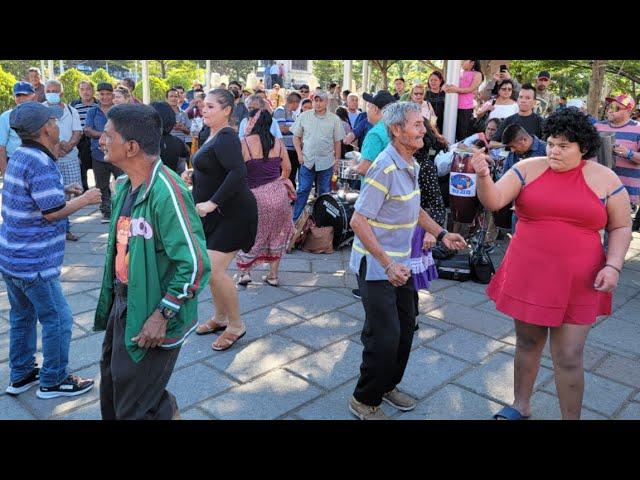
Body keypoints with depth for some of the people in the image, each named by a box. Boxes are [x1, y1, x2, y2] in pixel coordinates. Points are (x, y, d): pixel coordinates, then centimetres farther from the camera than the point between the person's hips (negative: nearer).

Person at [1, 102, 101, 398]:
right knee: (58, 320, 4)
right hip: (34, 262, -10)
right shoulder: (41, 163, -22)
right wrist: (85, 199, -10)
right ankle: (53, 381, 16)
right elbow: (53, 212, -22)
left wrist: (61, 190, 13)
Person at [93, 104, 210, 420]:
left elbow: (195, 264, -28)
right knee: (112, 396, 24)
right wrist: (112, 302, 17)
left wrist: (162, 315, -22)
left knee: (134, 409, 7)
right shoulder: (124, 184, 4)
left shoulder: (166, 191, -27)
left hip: (149, 322, -9)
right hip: (121, 308, 9)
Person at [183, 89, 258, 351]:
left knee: (214, 270, -14)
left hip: (232, 213, -10)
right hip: (215, 213, 10)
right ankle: (221, 317, 33)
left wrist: (212, 203, -32)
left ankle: (236, 325, 4)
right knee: (210, 268, 15)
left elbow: (238, 173, -32)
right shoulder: (213, 136, 12)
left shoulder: (226, 137, -18)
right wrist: (193, 174, 6)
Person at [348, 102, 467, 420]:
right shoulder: (385, 168, -22)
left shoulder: (411, 165, 6)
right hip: (376, 265, -9)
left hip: (400, 262, 9)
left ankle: (388, 385, 37)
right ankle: (365, 400, 16)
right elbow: (358, 221, -25)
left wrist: (440, 233, 11)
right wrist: (387, 265, -30)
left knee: (405, 328, 17)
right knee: (385, 337, -5)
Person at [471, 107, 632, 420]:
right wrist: (483, 176, -30)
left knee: (568, 358, 2)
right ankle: (521, 406, 37)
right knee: (527, 342, 17)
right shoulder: (528, 169, -1)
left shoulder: (605, 179, -2)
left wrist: (613, 266, -9)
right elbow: (493, 201, -10)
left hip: (578, 283, -1)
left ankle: (571, 417, 24)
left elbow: (621, 227, 5)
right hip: (528, 275, 2)